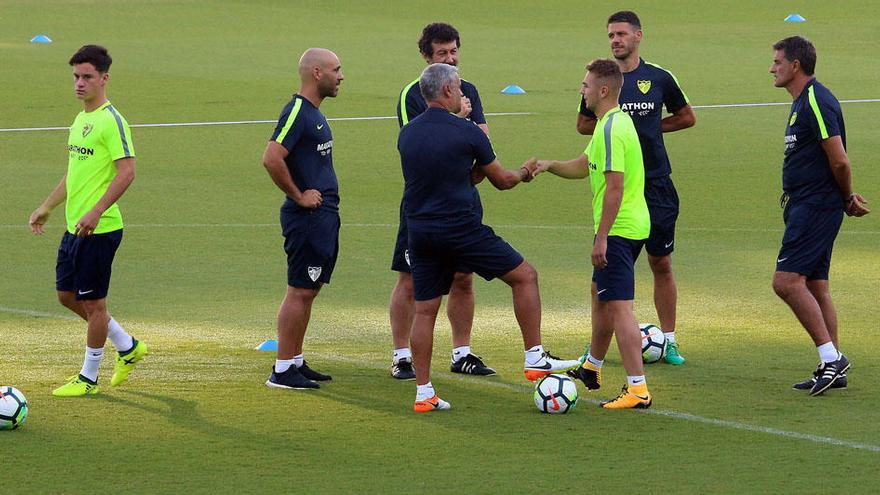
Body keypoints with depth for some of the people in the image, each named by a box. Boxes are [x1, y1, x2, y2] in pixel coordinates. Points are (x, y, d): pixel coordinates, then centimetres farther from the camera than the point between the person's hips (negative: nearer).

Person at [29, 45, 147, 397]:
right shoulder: (81, 120, 13)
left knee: (92, 302, 0)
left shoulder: (111, 121, -15)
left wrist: (95, 213, -26)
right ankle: (127, 347, 30)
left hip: (100, 228, -10)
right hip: (75, 226, 10)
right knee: (67, 294, 16)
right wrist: (47, 207, 22)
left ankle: (88, 378, 12)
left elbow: (127, 172, -22)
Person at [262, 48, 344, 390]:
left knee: (308, 290, 14)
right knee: (300, 292, -7)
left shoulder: (314, 114, 16)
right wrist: (299, 196, -18)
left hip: (325, 214, 10)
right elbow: (271, 159, -26)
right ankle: (282, 371, -5)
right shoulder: (297, 112, -16)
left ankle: (295, 362, 21)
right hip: (307, 217, -10)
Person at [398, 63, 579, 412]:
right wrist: (523, 173, 25)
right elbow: (501, 180, 4)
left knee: (424, 311, 8)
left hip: (419, 232, 6)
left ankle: (423, 393, 6)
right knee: (524, 276, 8)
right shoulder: (466, 133, -8)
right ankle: (535, 359, 6)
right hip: (461, 229, -6)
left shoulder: (406, 135, 8)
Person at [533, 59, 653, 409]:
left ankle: (637, 390, -17)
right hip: (632, 226, 11)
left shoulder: (612, 128, -19)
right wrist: (551, 165, 7)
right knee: (600, 294, 26)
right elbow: (583, 166, 25)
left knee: (618, 306, -13)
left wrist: (601, 238, -23)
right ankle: (591, 369, 44)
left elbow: (615, 186, -24)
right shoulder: (612, 122, 14)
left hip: (618, 230, -11)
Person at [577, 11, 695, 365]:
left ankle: (668, 341, 10)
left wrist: (650, 127, 2)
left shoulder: (659, 79, 2)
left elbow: (687, 118, 14)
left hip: (655, 183, 0)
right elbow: (584, 124, 14)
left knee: (661, 263, 3)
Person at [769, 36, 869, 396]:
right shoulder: (803, 102, 16)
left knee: (787, 281, -16)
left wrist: (846, 198, -4)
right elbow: (835, 162, 21)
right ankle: (832, 367, 14)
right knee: (815, 286, 11)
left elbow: (839, 161, -19)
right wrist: (847, 199, 11)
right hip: (805, 207, 11)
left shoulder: (816, 101, -16)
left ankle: (831, 357, -14)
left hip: (815, 206, -11)